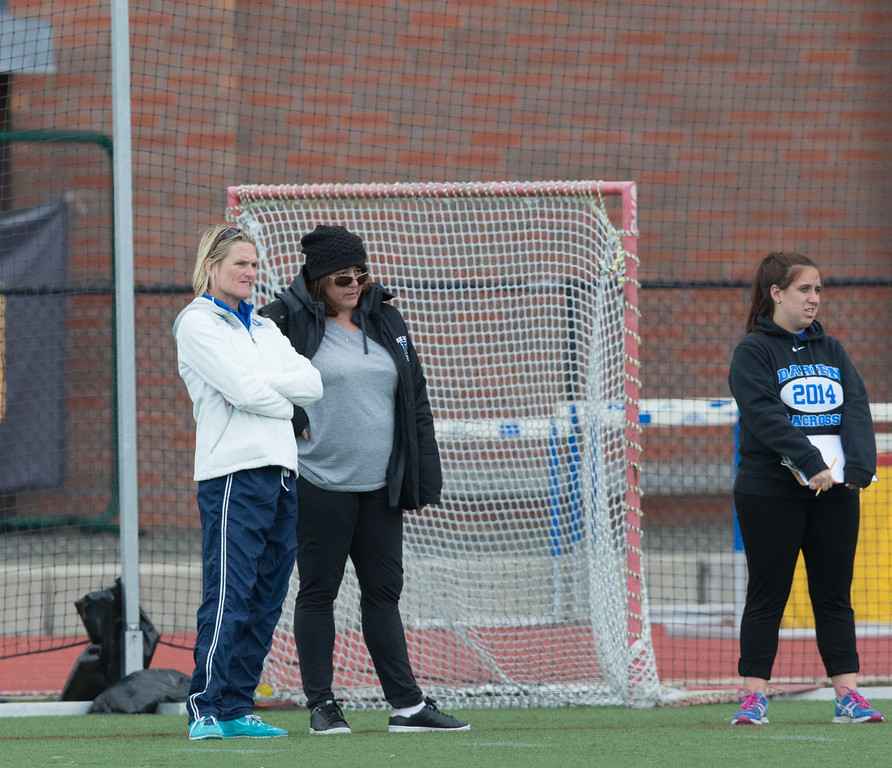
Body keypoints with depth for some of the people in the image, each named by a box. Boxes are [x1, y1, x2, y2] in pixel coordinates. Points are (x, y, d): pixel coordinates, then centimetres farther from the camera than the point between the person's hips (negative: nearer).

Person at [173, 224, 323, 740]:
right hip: (234, 470, -7)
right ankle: (209, 709, -13)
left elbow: (313, 383, 8)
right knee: (229, 595, -12)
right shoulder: (198, 323, 0)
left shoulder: (264, 327, 22)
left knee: (266, 599, 5)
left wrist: (257, 385, -6)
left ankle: (239, 707, 8)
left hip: (280, 470, 8)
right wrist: (284, 402, 5)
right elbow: (241, 388, -12)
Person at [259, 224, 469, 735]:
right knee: (318, 592, 2)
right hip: (320, 484, -5)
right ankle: (322, 705, 7)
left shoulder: (386, 320, 11)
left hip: (381, 484, 5)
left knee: (384, 591, 6)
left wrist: (421, 478, 9)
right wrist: (288, 419, -8)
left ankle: (407, 704, 7)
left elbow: (415, 401, 13)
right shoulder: (290, 323, -4)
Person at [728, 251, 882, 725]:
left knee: (835, 596, 5)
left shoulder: (831, 350, 14)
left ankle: (847, 695, 5)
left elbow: (856, 408, 1)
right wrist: (812, 466, -26)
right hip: (770, 494, -5)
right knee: (767, 597, -1)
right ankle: (753, 696, 3)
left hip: (836, 491, 5)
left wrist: (858, 466, -16)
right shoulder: (753, 352, -2)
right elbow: (767, 417, -16)